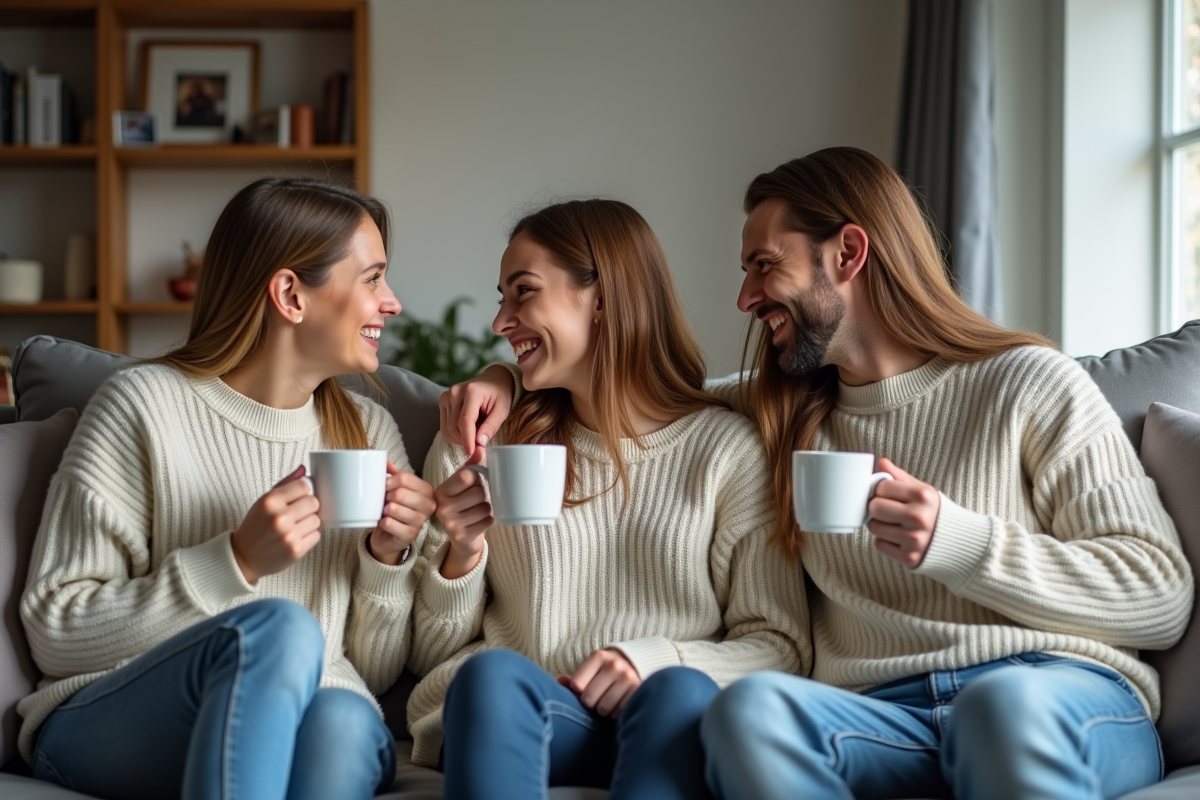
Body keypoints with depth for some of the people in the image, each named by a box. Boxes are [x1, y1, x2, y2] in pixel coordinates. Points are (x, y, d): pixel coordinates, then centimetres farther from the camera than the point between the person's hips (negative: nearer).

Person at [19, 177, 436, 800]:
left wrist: (388, 559, -4)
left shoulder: (369, 432, 13)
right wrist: (237, 562, -15)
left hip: (298, 727, 3)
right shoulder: (146, 405, -2)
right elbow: (55, 634, -6)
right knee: (279, 629, -35)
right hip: (109, 729, -3)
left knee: (344, 719, -34)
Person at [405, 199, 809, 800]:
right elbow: (432, 657, 14)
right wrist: (460, 558, -6)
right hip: (514, 717, 1)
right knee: (493, 672, -34)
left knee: (681, 689, -36)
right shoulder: (480, 448, 12)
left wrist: (657, 658, -14)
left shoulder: (728, 446, 6)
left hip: (664, 727, -1)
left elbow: (779, 646, 3)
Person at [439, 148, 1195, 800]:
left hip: (1061, 705, -3)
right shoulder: (783, 413, 23)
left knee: (1005, 699, -40)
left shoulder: (1031, 384, 8)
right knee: (750, 706, -31)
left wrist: (956, 540, -11)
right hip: (880, 723, 4)